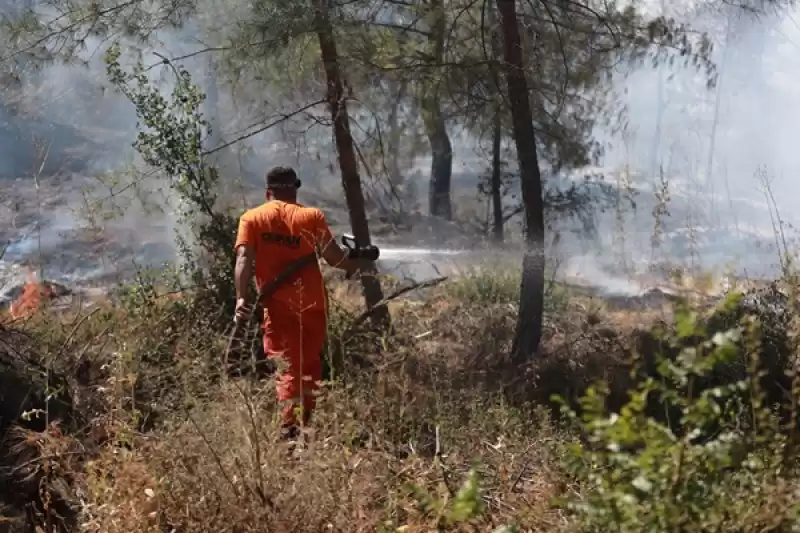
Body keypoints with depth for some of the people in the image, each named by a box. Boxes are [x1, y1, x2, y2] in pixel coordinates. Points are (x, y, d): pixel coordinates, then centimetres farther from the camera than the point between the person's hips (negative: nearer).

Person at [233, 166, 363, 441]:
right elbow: (332, 255, -4)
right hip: (313, 304, 1)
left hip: (278, 306, -1)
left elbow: (244, 259, -10)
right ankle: (307, 426, 21)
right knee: (311, 367, 16)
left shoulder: (251, 219, 4)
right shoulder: (312, 216, 4)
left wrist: (241, 297, -17)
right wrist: (353, 265, 15)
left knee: (287, 368, -1)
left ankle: (290, 431, -14)